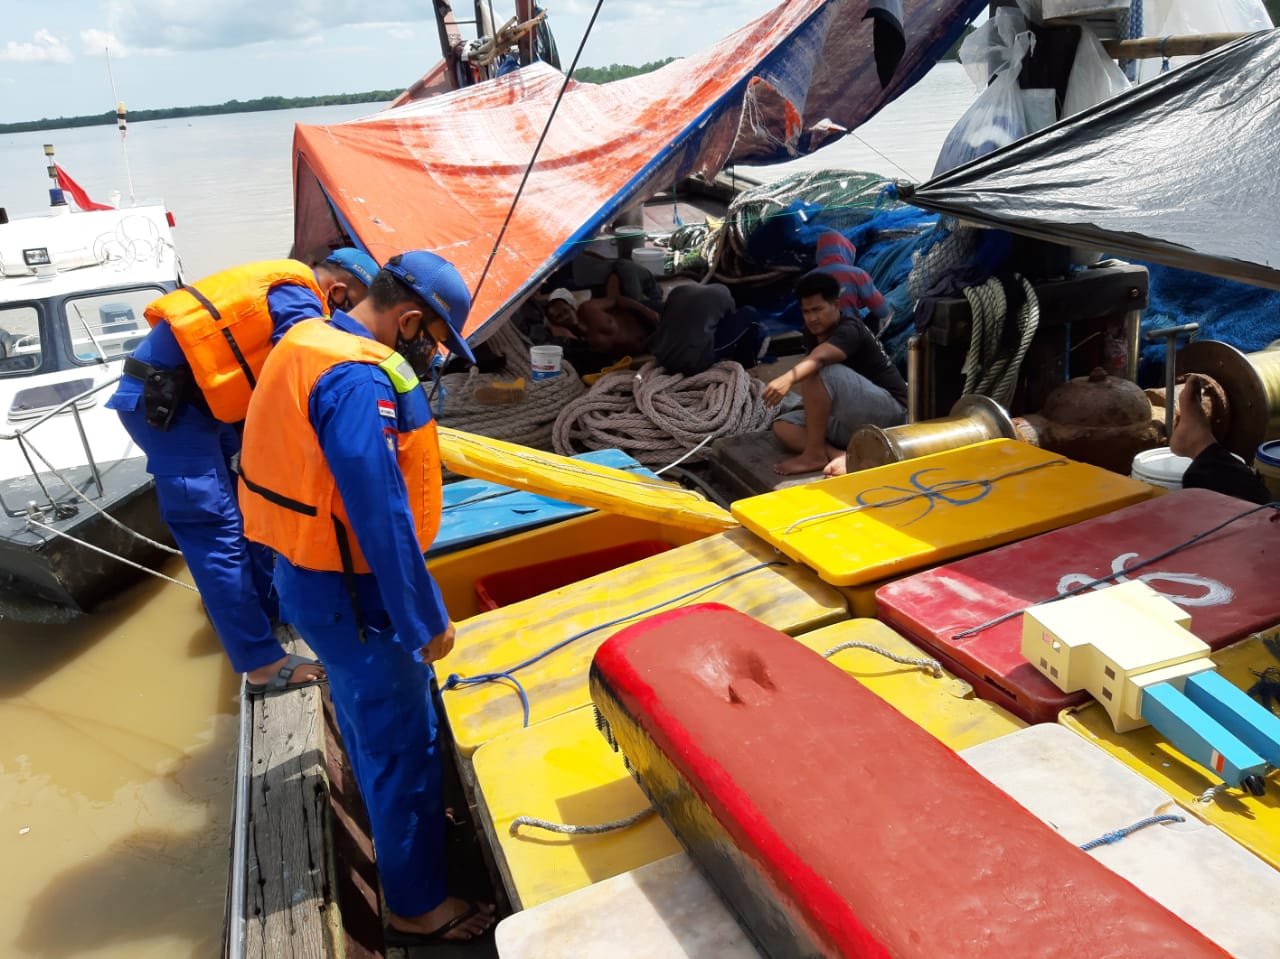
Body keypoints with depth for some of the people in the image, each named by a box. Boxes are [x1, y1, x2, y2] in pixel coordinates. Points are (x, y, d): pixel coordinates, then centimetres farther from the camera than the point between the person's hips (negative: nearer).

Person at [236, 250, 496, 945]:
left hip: (308, 573, 10)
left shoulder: (310, 342, 5)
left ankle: (392, 819, 51)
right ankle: (417, 907, 21)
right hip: (349, 594, -10)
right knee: (405, 744, 4)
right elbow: (381, 516, -29)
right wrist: (427, 620, -20)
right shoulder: (359, 381, -27)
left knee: (367, 717, 28)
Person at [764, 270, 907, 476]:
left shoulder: (849, 330, -20)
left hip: (888, 412, -9)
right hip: (854, 420, 9)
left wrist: (787, 379, -59)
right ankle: (844, 456, -26)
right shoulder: (813, 332, 7)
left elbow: (818, 359, -41)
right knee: (783, 426, -5)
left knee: (819, 372, -29)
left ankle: (815, 454, -22)